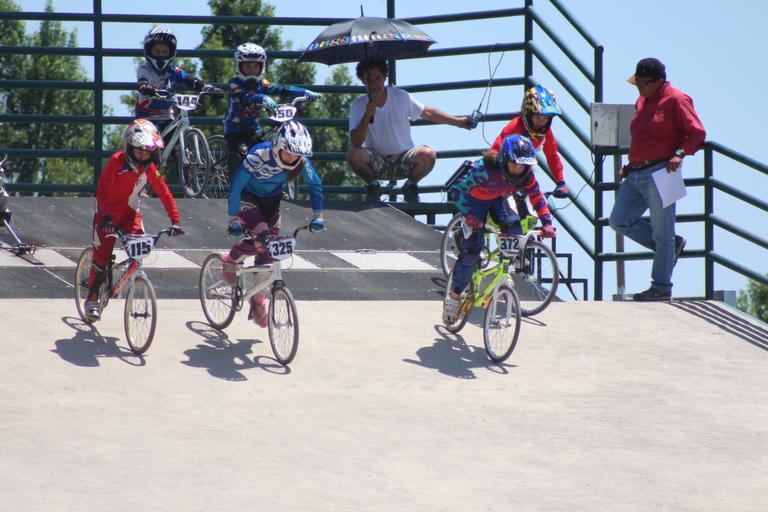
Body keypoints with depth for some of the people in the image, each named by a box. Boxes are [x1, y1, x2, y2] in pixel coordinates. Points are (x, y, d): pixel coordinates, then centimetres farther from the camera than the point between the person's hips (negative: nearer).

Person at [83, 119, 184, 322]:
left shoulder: (149, 168, -10)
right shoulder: (117, 162, -23)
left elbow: (164, 194, -9)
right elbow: (102, 190, -25)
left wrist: (175, 220, -19)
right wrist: (106, 217, -37)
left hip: (130, 213, 4)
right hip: (108, 213, -4)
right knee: (101, 257, -9)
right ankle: (92, 299, 5)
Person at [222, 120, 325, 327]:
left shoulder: (301, 161, -22)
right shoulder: (258, 155, -35)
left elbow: (315, 185, -4)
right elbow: (236, 186, -31)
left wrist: (317, 216, -8)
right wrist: (233, 219, -33)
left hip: (271, 199, 4)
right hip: (248, 197, -4)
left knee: (268, 251, 0)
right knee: (261, 236, -29)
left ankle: (258, 302, 18)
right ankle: (231, 261, -2)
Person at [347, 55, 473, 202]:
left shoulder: (400, 97, -4)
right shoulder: (358, 106, -8)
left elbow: (427, 113, 9)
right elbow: (356, 143, -17)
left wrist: (457, 121, 8)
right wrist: (367, 115, -28)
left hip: (404, 159, 1)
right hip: (377, 162, -1)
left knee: (428, 155, -31)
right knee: (353, 155, -32)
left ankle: (411, 185, 2)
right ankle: (373, 185, 0)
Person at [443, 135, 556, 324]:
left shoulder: (525, 174, -25)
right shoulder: (485, 169, -39)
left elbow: (537, 197, -14)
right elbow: (457, 191, -34)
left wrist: (547, 223, -26)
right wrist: (469, 215, -43)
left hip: (498, 201, 4)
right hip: (475, 201, -4)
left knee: (515, 233, -24)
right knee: (472, 249, -15)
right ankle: (453, 297, -3)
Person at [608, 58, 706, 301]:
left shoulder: (676, 100, -6)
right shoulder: (642, 102, 19)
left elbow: (697, 133, -10)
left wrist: (680, 154, -23)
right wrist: (630, 166, 18)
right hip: (635, 175, 9)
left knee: (662, 232, -4)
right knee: (619, 221, 1)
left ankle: (661, 287, 2)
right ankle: (671, 245, 15)